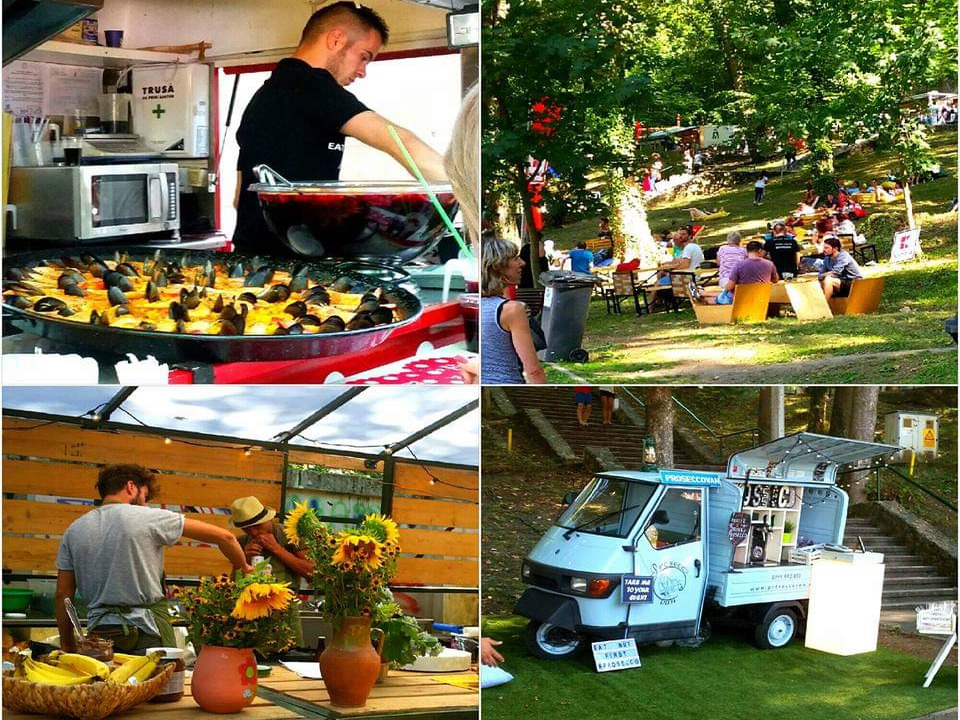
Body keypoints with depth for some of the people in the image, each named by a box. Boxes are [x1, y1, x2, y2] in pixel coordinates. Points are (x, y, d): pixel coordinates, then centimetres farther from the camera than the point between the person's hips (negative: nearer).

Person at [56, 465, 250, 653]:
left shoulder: (74, 531, 8)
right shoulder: (148, 518, -3)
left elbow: (63, 594, 9)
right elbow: (223, 536, 0)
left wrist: (67, 644, 16)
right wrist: (242, 566, 17)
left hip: (99, 633, 4)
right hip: (146, 633, -4)